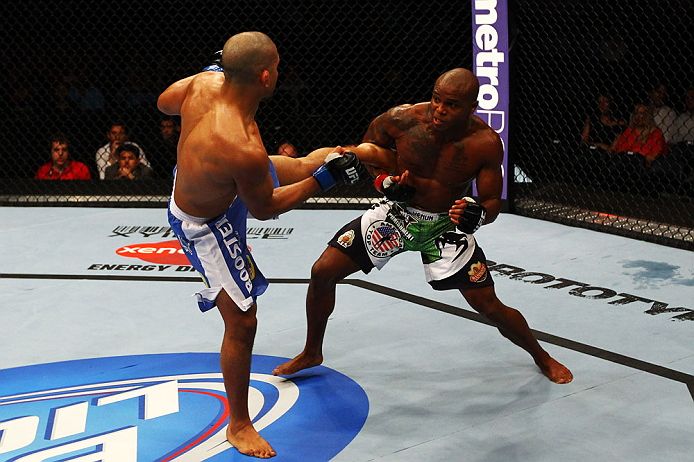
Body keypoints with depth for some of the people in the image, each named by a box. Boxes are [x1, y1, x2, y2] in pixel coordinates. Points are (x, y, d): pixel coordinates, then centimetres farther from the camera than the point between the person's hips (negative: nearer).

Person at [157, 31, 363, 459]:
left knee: (310, 163, 21)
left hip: (198, 182, 8)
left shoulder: (205, 83, -23)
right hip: (207, 225, -8)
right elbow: (263, 209, -24)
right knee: (242, 323, 3)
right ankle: (239, 425, 21)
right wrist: (324, 181, -19)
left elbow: (165, 103, 2)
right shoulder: (244, 150, -44)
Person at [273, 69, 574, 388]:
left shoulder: (486, 143, -22)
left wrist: (478, 215, -37)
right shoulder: (404, 118, -21)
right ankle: (312, 353, 20)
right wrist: (384, 180, -17)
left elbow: (492, 201, -13)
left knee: (490, 307, -3)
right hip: (396, 214, 2)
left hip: (447, 226, -1)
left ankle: (542, 357, 29)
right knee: (322, 272, -5)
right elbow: (367, 145, 0)